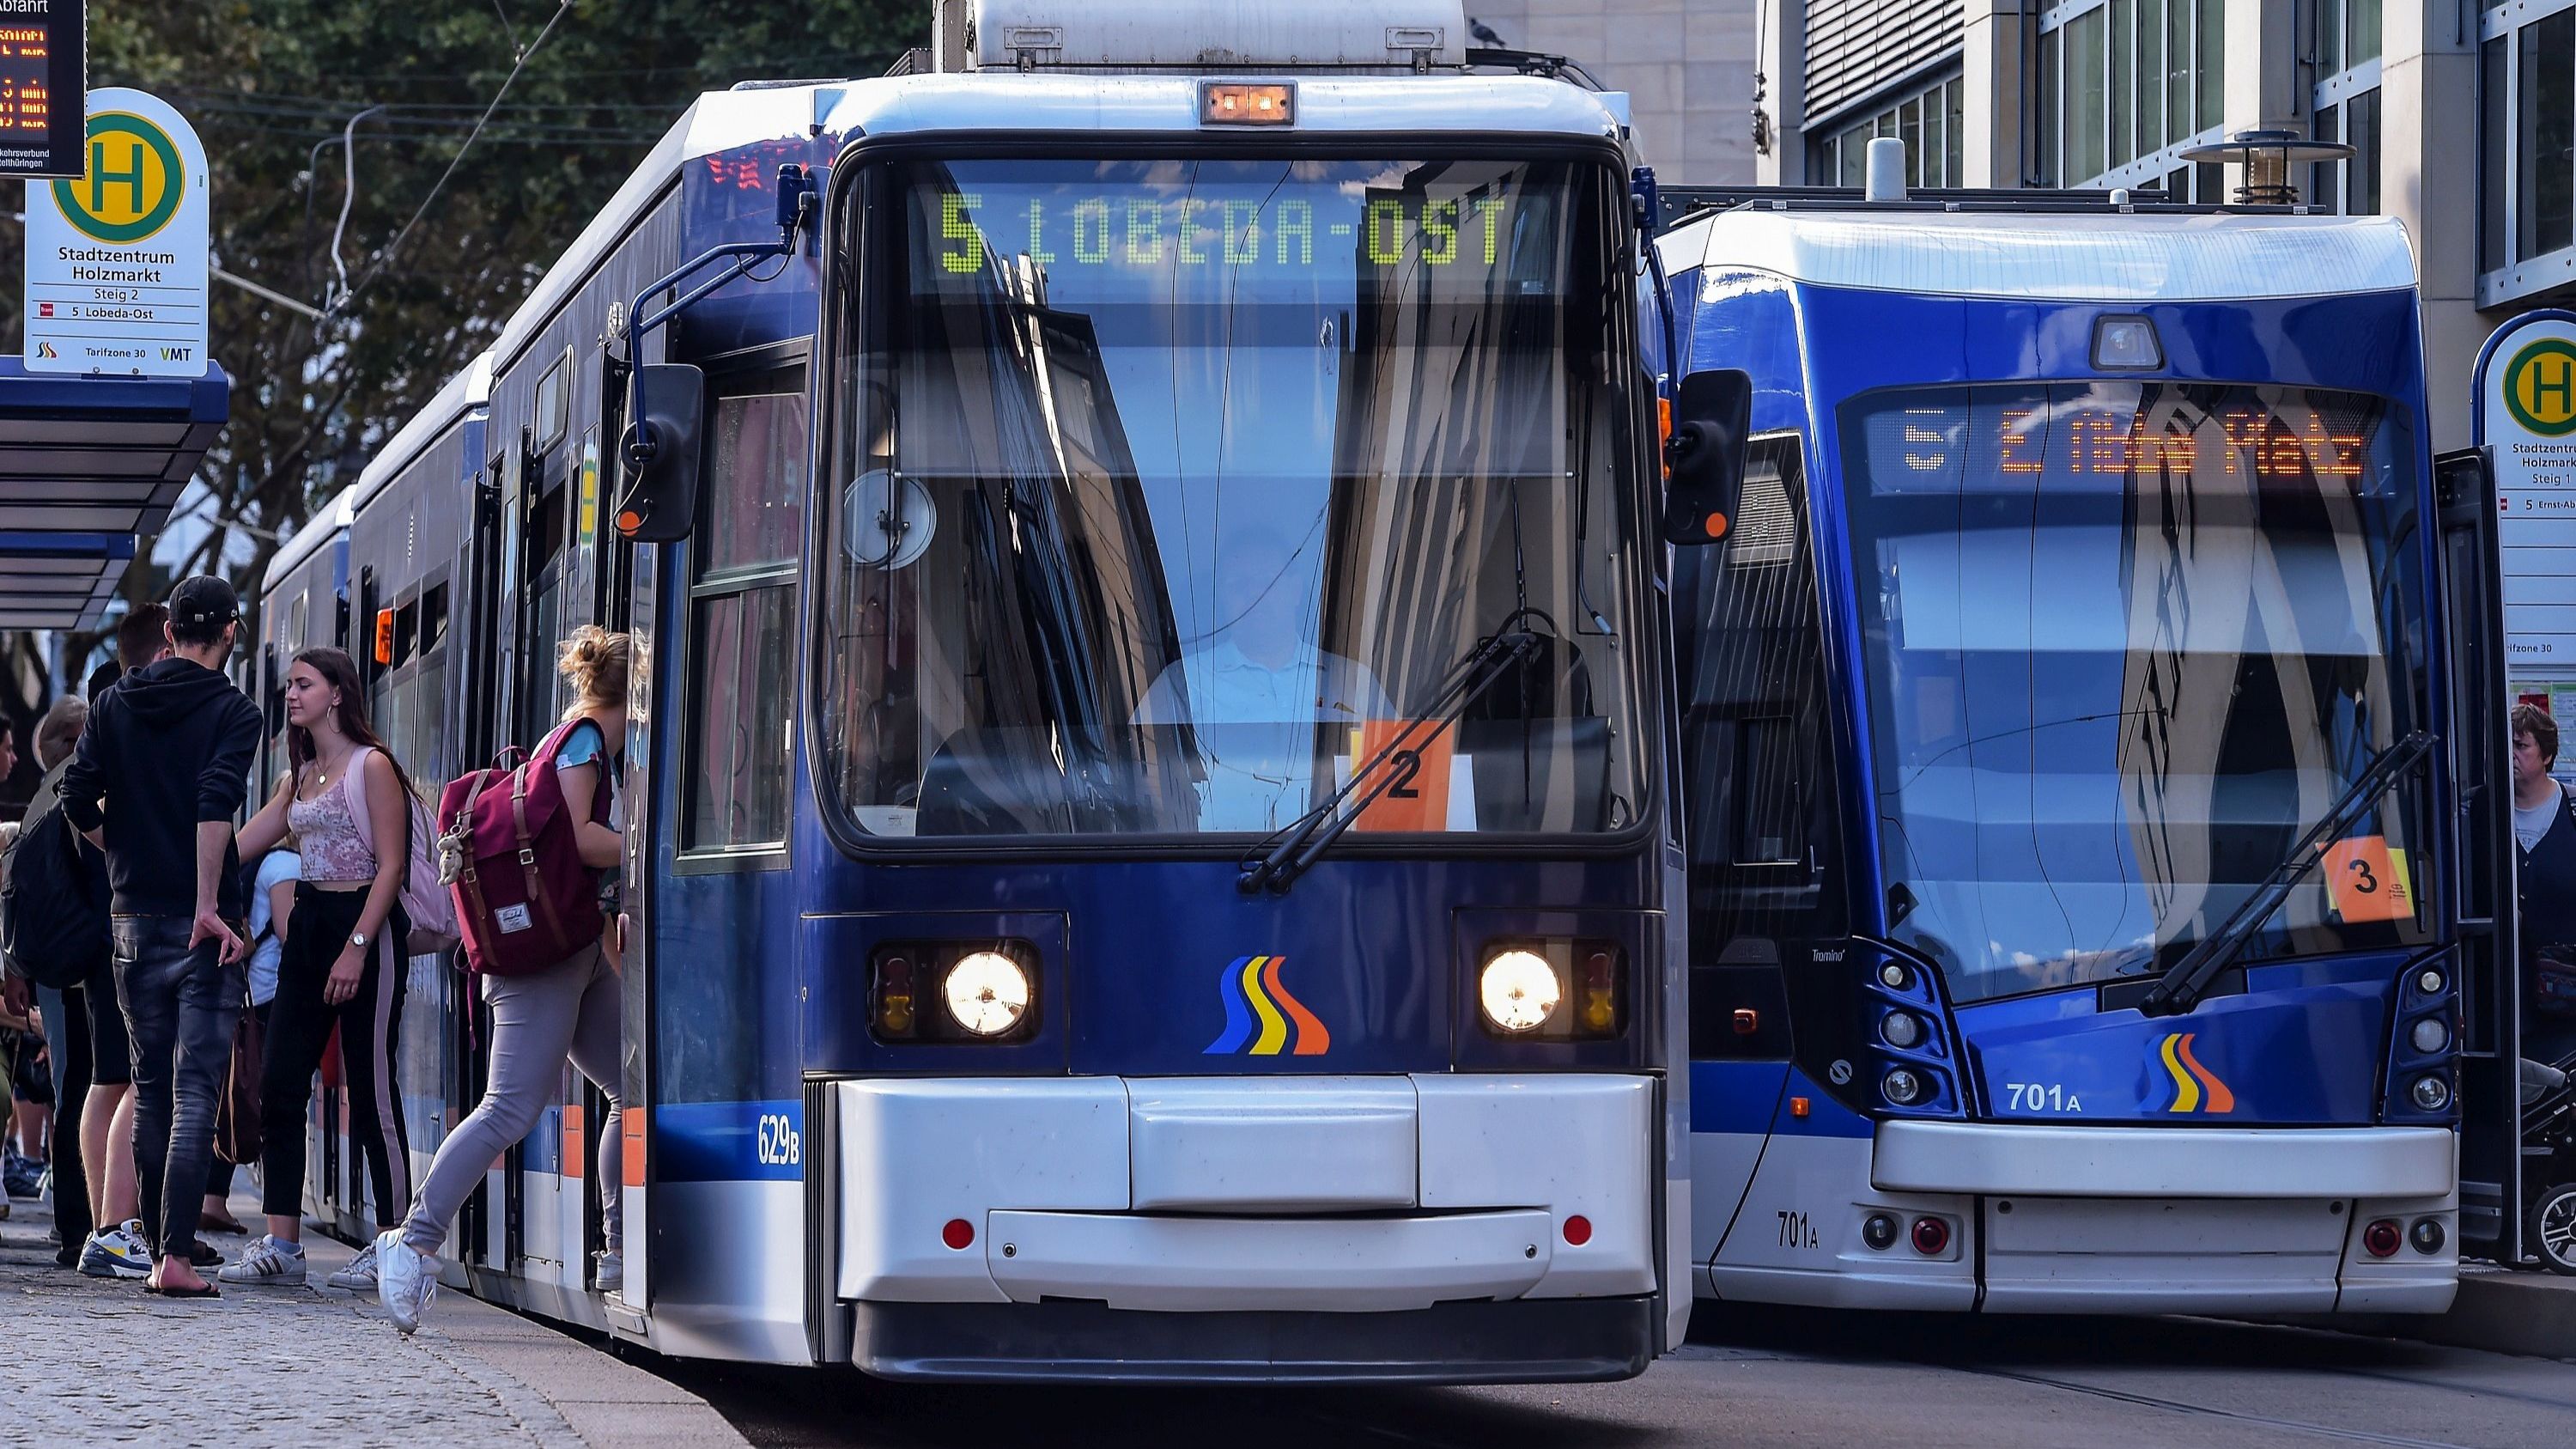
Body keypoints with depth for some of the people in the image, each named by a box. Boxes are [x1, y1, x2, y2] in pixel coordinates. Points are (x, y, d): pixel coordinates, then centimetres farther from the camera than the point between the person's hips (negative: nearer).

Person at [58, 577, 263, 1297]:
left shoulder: (116, 704, 8)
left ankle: (157, 1247, 14)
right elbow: (215, 803, -19)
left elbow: (78, 802, 4)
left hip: (133, 915, 4)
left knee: (151, 1085, 13)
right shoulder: (233, 711, -5)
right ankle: (177, 1256, -17)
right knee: (196, 1088, -7)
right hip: (202, 923, -4)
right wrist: (209, 903, -21)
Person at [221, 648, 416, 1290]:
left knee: (371, 1089, -5)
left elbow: (391, 865, -12)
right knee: (280, 1085, 1)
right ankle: (280, 1244, 3)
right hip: (308, 923, 8)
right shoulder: (299, 777, 17)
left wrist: (357, 948, -19)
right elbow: (238, 846, 18)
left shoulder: (371, 766, -6)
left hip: (364, 924, -8)